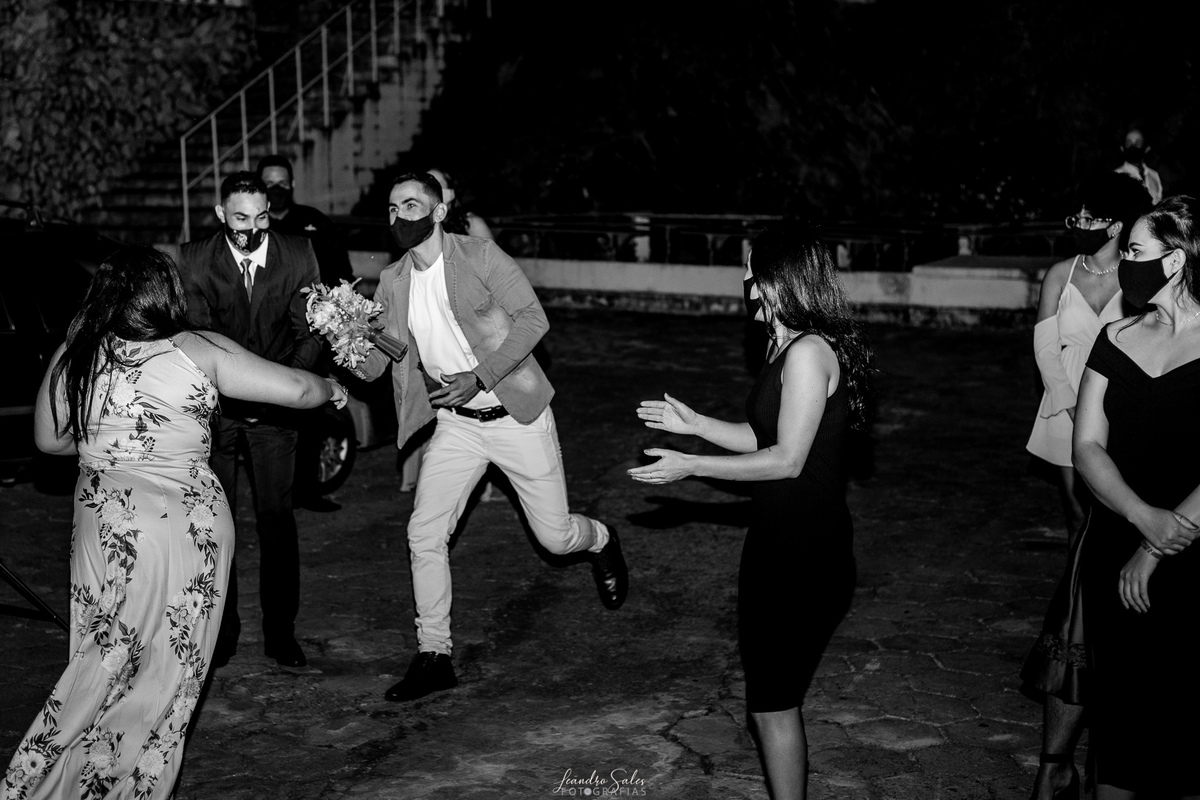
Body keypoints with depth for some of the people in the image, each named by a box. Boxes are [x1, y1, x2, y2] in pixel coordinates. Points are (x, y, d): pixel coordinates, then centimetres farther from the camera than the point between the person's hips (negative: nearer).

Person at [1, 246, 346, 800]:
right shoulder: (199, 352, -6)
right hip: (187, 524, -3)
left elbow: (49, 439, 14)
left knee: (101, 665, 16)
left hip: (104, 526, 3)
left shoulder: (74, 356, 2)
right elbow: (296, 390, -3)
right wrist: (331, 389, 18)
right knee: (165, 672, 9)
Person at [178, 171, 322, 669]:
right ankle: (221, 630, 15)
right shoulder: (195, 260, -6)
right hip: (216, 404, 0)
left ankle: (280, 632, 9)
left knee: (277, 518, 0)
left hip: (275, 405, 0)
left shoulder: (298, 256, -5)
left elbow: (309, 333, -3)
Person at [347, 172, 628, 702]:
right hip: (457, 424, 4)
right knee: (424, 534, -6)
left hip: (517, 415, -4)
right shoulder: (392, 284, 2)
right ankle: (434, 656, 7)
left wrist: (479, 376, -25)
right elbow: (372, 365, 0)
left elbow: (532, 317, -17)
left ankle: (601, 542, 42)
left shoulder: (479, 255, -12)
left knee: (555, 537, 4)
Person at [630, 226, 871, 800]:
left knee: (772, 703, -2)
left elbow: (786, 459, -20)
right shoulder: (789, 347, 11)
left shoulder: (809, 352, -19)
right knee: (773, 694, 17)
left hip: (803, 558, -10)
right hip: (778, 543, 10)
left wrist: (690, 467, -16)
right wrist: (693, 423, 14)